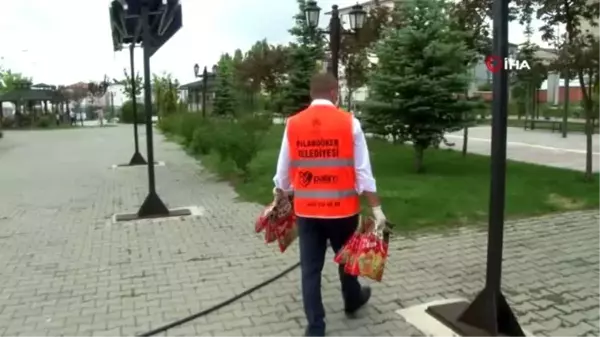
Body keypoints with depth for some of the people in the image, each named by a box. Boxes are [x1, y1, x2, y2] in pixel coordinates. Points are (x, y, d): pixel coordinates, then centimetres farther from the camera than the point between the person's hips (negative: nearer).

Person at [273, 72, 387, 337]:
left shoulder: (293, 124, -1)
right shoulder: (349, 122, -7)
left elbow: (283, 172, 6)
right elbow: (363, 171, -8)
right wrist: (376, 208, -2)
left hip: (306, 209, 1)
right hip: (342, 208, -1)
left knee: (310, 268, 10)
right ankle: (352, 302, 47)